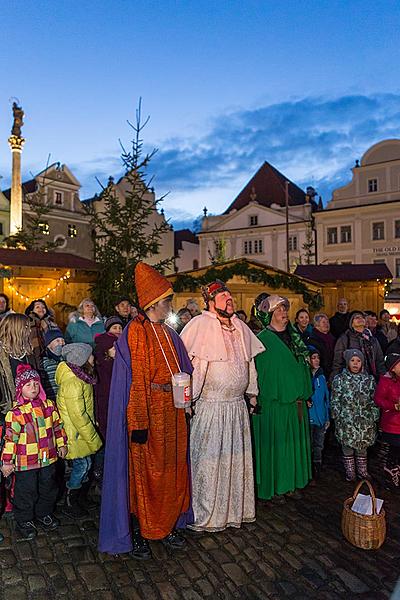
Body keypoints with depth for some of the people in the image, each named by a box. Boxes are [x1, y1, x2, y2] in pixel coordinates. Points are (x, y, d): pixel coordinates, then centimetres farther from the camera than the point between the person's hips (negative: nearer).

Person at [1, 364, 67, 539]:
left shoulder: (49, 405, -1)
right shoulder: (15, 413, -16)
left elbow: (57, 426, 10)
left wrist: (61, 445, 13)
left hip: (48, 458, 5)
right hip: (25, 462, -4)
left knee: (48, 488, 18)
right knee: (26, 492, 9)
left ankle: (44, 514, 41)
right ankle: (24, 521, 31)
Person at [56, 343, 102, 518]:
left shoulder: (79, 376, 4)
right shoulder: (73, 382, -28)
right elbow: (78, 415, -26)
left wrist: (92, 435, 17)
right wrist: (93, 439, -17)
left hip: (81, 429, 9)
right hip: (76, 433, -9)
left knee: (85, 464, 17)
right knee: (82, 464, 2)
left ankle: (82, 499, 35)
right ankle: (70, 505, 20)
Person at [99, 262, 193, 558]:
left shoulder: (169, 333, 10)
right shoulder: (135, 333, -14)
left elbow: (184, 372, 16)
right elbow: (136, 381, -18)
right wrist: (139, 423, -20)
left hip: (172, 413, 8)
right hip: (148, 413, -7)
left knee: (171, 470, 17)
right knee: (143, 473, 6)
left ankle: (167, 525, 34)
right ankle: (137, 532, 25)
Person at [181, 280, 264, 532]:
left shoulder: (241, 327, 11)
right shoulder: (200, 325, -11)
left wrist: (252, 393, 18)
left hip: (238, 406, 6)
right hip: (209, 406, -6)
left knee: (236, 458, 16)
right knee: (208, 460, 4)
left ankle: (236, 509, 34)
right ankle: (206, 515, 22)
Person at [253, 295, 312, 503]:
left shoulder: (292, 336, 11)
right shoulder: (263, 339, -9)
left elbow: (302, 366, 14)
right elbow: (261, 372, -10)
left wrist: (304, 394, 10)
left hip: (295, 401, 7)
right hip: (274, 402, -6)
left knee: (294, 441, 13)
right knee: (275, 444, 2)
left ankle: (292, 482, 26)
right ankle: (273, 487, 14)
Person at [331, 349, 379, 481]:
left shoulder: (369, 379, 4)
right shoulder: (339, 379, -2)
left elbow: (374, 401, 9)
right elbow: (334, 401, 0)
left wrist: (374, 418, 4)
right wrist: (338, 418, -3)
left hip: (364, 423, 2)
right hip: (346, 422, -2)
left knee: (362, 448, 12)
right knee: (347, 448, 7)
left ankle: (362, 471, 31)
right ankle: (350, 473, 24)